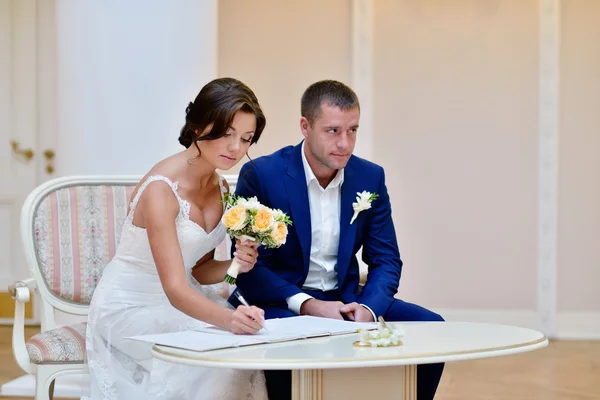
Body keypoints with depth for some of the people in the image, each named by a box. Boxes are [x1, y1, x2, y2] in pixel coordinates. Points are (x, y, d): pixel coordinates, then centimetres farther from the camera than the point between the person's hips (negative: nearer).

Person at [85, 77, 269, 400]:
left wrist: (234, 265, -14)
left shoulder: (220, 188, 1)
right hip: (129, 309, -7)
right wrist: (228, 319, -50)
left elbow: (197, 271, 8)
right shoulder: (161, 188, -25)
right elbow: (175, 288, -32)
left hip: (183, 299, 7)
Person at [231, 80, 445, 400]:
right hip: (282, 302, -4)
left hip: (345, 299, 5)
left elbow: (385, 260, 4)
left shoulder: (370, 177, 1)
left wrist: (368, 307, -18)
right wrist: (307, 304, -26)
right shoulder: (261, 175, -12)